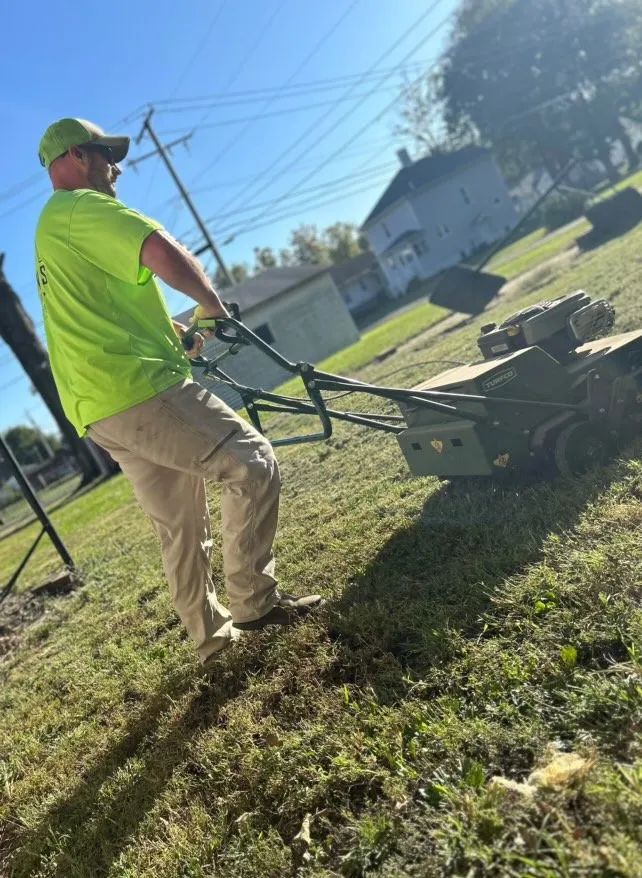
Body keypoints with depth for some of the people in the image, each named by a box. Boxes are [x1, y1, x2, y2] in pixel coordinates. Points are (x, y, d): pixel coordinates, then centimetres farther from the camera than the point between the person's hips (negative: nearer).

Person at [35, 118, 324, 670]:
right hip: (137, 391, -10)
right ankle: (254, 600, -4)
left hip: (100, 407, 10)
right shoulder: (82, 208, -5)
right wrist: (214, 306, -5)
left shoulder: (51, 228, 28)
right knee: (252, 463, -8)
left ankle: (212, 635, 24)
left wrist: (176, 330, 20)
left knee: (181, 525, 14)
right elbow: (165, 254, -22)